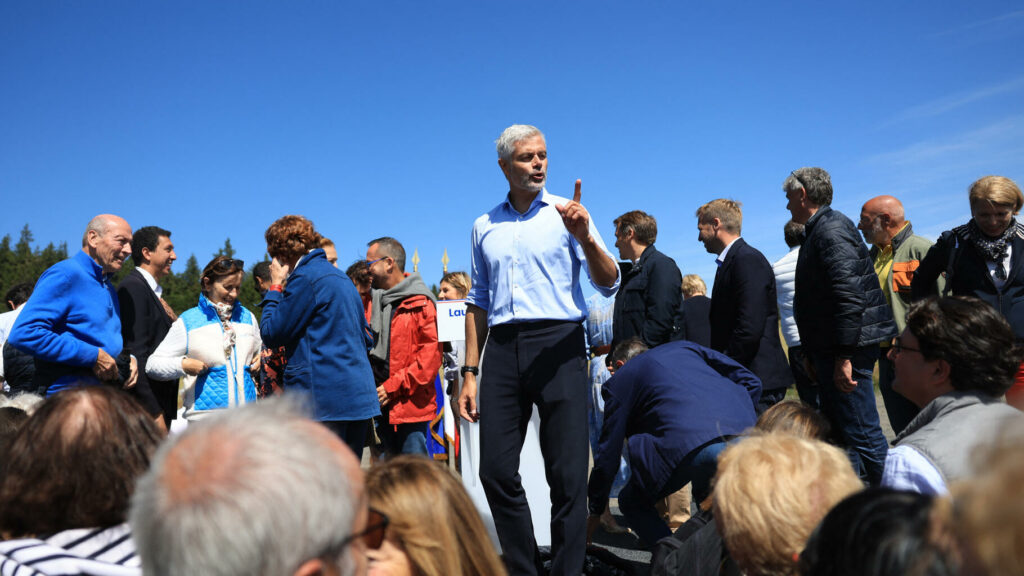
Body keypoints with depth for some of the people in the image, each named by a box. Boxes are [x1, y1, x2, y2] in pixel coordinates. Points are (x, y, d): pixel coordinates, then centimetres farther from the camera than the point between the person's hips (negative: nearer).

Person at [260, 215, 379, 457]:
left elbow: (271, 333, -5)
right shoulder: (342, 277, 18)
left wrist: (275, 287, 4)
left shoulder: (306, 277, -9)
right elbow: (367, 338, 24)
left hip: (323, 398, -9)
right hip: (360, 395, 9)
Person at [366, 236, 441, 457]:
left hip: (410, 402, -7)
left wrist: (394, 387, -16)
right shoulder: (376, 300, 16)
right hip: (382, 402, 8)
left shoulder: (420, 303, -8)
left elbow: (431, 354, -14)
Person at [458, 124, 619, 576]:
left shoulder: (566, 213, 5)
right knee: (496, 471, 3)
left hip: (557, 343, -3)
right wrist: (470, 373, 11)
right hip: (503, 350, 4)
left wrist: (585, 238, -22)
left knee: (567, 475, -2)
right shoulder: (485, 227, 16)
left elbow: (608, 284, -3)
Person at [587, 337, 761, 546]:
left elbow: (608, 454, 23)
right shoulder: (684, 347, 32)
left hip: (689, 441, -5)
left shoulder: (620, 379, 21)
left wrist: (595, 511, 34)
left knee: (632, 503, 16)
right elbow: (751, 382, 24)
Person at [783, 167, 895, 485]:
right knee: (838, 432, 15)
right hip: (830, 351, 11)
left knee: (861, 435, -7)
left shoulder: (831, 229, -13)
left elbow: (849, 294, -23)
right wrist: (814, 354, 23)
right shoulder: (819, 230, 19)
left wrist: (844, 357, -25)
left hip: (849, 348, -11)